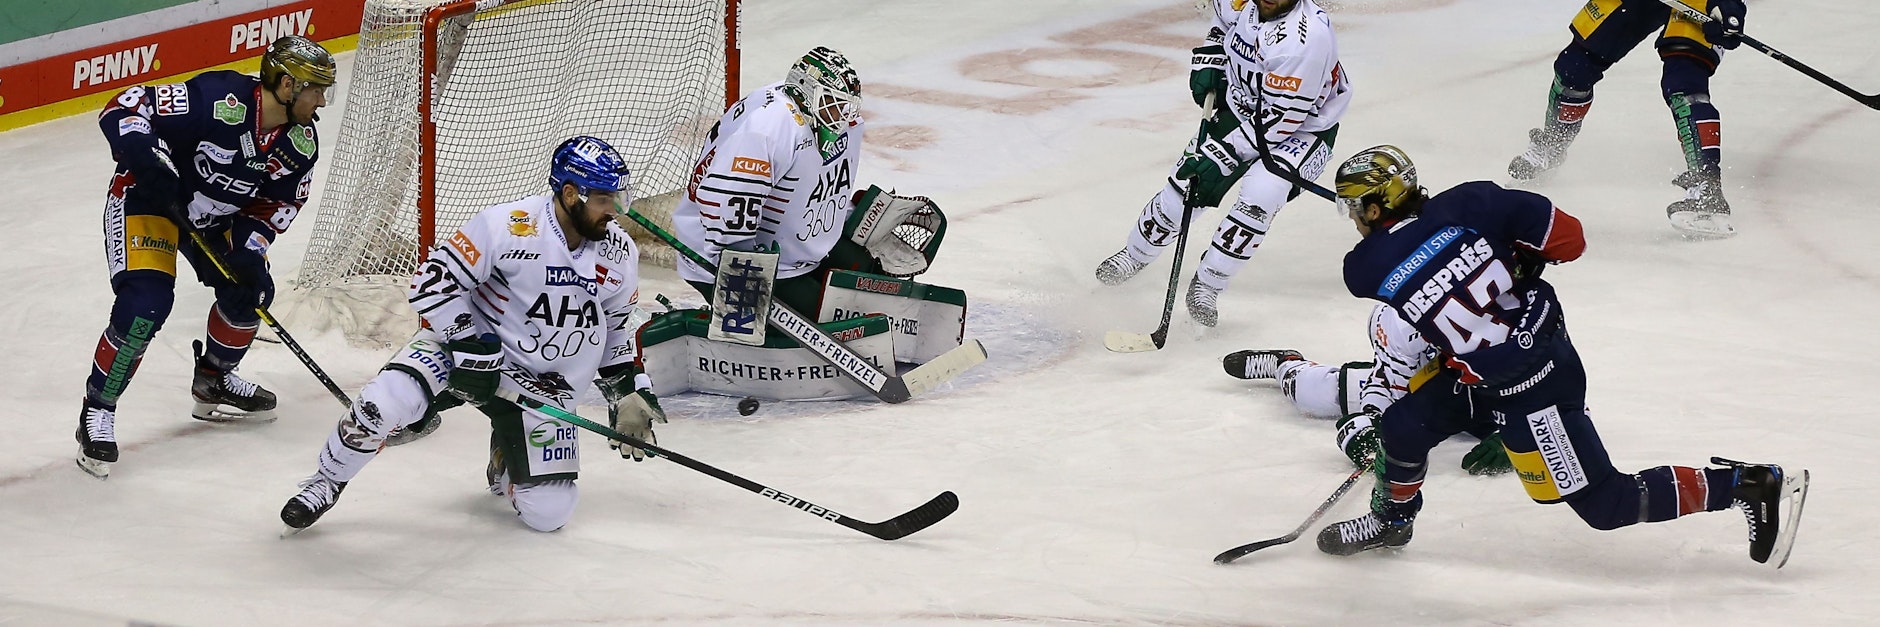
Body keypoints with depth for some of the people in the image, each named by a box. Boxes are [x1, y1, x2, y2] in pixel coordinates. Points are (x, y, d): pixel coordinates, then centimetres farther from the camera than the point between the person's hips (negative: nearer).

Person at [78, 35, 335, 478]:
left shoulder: (300, 145, -10)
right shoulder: (219, 101, -33)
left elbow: (279, 201, 3)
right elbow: (125, 108, -31)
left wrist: (251, 246, -12)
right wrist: (150, 161, -42)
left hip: (216, 214, 8)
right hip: (146, 196, -8)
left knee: (250, 290, 9)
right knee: (146, 301, -22)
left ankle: (213, 382, 35)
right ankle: (97, 412, -9)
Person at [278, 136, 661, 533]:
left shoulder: (619, 254, -3)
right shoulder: (508, 226, -21)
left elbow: (614, 326, 14)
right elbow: (433, 280, -19)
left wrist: (629, 391, 7)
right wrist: (471, 348, -24)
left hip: (543, 380, 4)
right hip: (470, 345, -4)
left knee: (548, 513, -7)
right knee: (384, 402, -31)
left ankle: (505, 462, 29)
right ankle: (327, 483, -3)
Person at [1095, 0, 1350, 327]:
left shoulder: (1306, 37, -36)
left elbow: (1276, 123, -32)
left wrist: (1219, 157, -30)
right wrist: (1209, 62, -2)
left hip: (1304, 126, -6)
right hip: (1242, 107, 6)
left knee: (1259, 195, -28)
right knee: (1185, 183, 4)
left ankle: (1206, 285, -10)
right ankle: (1135, 254, 32)